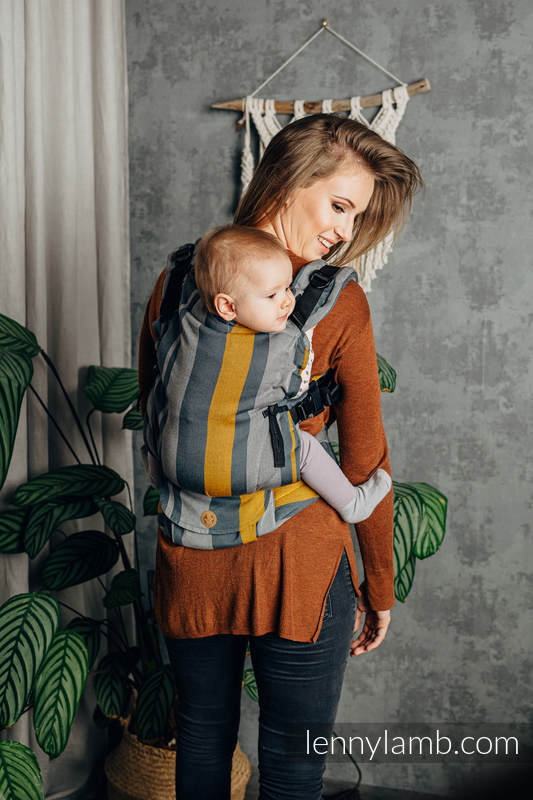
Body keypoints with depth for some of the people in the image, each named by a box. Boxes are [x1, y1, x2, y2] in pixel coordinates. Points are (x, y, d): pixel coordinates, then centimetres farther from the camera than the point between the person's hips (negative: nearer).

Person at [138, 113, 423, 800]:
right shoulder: (339, 303, -14)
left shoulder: (179, 278, -1)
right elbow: (365, 463, -9)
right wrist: (380, 586, 3)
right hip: (298, 563, -4)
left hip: (188, 557, 4)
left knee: (201, 742, 25)